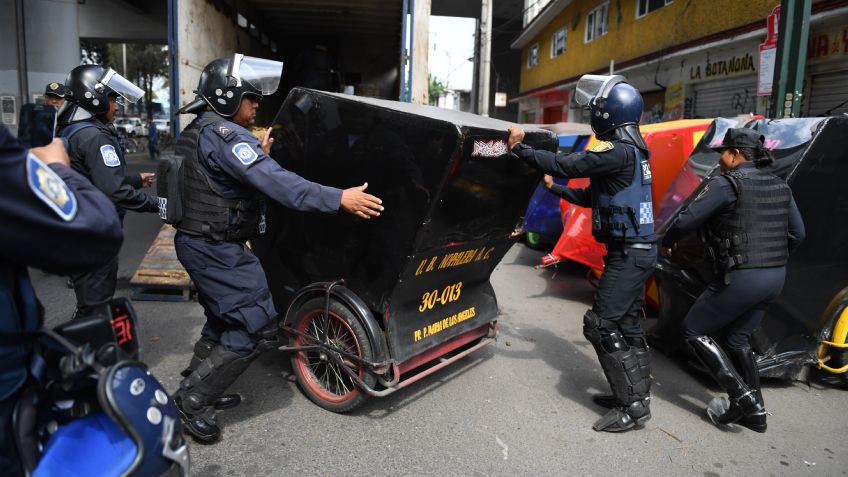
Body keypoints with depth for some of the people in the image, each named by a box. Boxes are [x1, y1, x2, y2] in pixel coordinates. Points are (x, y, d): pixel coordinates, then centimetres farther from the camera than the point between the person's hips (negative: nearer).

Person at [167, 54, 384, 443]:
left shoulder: (196, 132, 14)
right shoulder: (224, 135, -20)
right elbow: (275, 182, -33)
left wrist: (259, 157, 14)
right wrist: (339, 198, -38)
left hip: (198, 242, 11)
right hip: (216, 248, -11)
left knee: (224, 318, 22)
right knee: (255, 326, -6)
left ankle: (194, 384, 35)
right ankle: (192, 401, 4)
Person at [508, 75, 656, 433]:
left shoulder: (619, 151, -18)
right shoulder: (631, 151, 14)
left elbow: (567, 165, -21)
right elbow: (594, 196, 21)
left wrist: (520, 149, -13)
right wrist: (556, 189, 26)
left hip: (628, 253, -10)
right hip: (637, 250, 10)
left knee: (602, 325, -7)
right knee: (626, 324, 16)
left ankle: (633, 406, 0)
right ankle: (635, 395, 26)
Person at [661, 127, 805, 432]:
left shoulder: (726, 184, -12)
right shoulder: (779, 186, 11)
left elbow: (687, 220, -14)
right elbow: (797, 234, 16)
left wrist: (667, 242, 5)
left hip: (740, 278, -8)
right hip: (775, 279, 8)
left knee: (694, 331, 8)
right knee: (737, 338, 23)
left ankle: (741, 397, 3)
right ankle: (754, 411, 26)